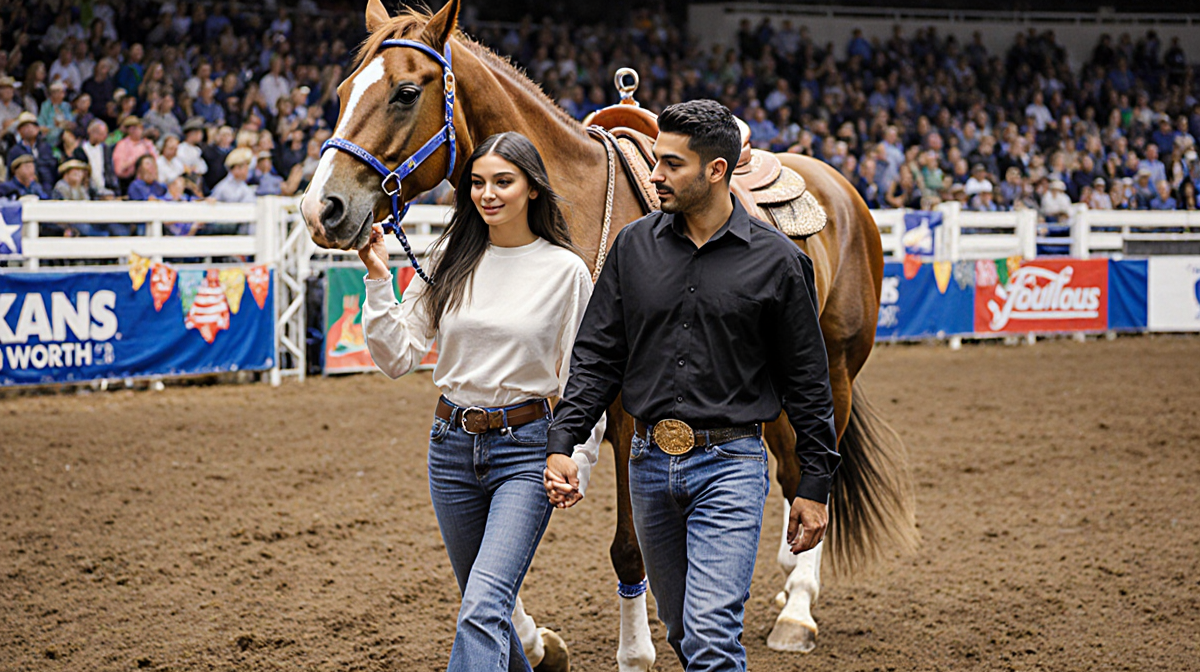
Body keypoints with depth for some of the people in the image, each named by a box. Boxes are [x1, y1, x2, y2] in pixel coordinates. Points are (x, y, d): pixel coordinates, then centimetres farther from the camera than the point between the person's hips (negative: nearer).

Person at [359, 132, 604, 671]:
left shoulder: (566, 271, -5)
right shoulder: (450, 260, 3)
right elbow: (398, 357, 2)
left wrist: (579, 462, -10)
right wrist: (378, 281, -9)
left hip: (525, 449, -5)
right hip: (452, 445, 5)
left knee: (485, 605, -19)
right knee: (481, 603, 16)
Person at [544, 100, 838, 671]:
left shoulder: (775, 260, -5)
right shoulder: (634, 247, 3)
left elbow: (807, 382, 0)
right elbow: (596, 358, 6)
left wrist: (814, 486, -1)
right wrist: (561, 443, -6)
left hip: (729, 465, -4)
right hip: (650, 459, 5)